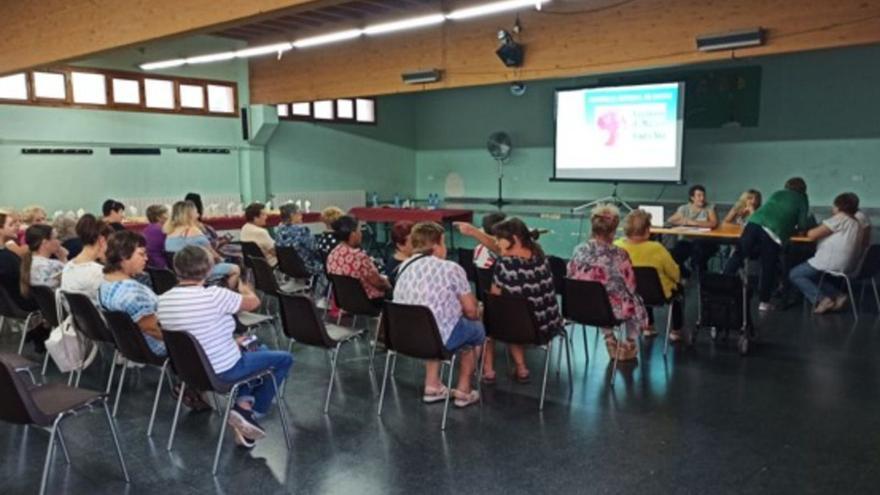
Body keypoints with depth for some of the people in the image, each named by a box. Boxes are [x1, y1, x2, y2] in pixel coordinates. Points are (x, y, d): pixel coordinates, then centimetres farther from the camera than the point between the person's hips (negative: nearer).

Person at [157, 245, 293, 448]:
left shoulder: (163, 300, -6)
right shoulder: (215, 296, -26)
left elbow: (199, 335, 7)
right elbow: (254, 302, -7)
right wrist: (242, 287, 15)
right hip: (222, 371, -7)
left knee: (254, 351, 31)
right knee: (284, 359, 12)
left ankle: (243, 405, 16)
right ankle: (253, 414, 12)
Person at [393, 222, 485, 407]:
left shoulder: (404, 267, 7)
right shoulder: (451, 268, -10)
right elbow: (471, 310, -6)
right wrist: (477, 313, 18)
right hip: (437, 338, -6)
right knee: (476, 329, 22)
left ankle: (432, 386, 30)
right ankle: (463, 391, 28)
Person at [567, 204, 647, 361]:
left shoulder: (579, 250, -12)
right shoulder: (619, 255, -23)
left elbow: (571, 278, 0)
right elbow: (630, 287, -13)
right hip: (611, 310, -3)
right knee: (636, 303, 29)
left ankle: (610, 341, 48)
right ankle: (628, 346, 44)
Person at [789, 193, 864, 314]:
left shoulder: (839, 219, -7)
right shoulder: (857, 225, 20)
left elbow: (812, 235, -11)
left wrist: (810, 231, 11)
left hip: (832, 262, -9)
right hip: (848, 266, 9)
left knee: (794, 274, 2)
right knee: (813, 276, 28)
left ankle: (822, 300, -11)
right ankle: (838, 295, 7)